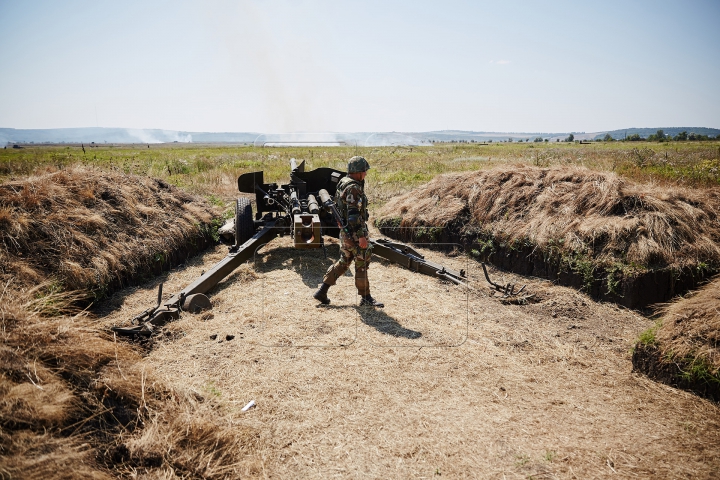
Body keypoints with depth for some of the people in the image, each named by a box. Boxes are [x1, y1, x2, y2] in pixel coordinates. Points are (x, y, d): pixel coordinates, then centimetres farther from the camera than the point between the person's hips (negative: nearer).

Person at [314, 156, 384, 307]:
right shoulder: (353, 188, -21)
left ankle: (322, 292, 18)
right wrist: (361, 236, -25)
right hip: (354, 232, -10)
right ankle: (365, 298, 15)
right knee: (361, 263, 2)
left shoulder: (343, 183, 10)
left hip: (345, 231, 10)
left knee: (344, 262, 17)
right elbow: (353, 215, -26)